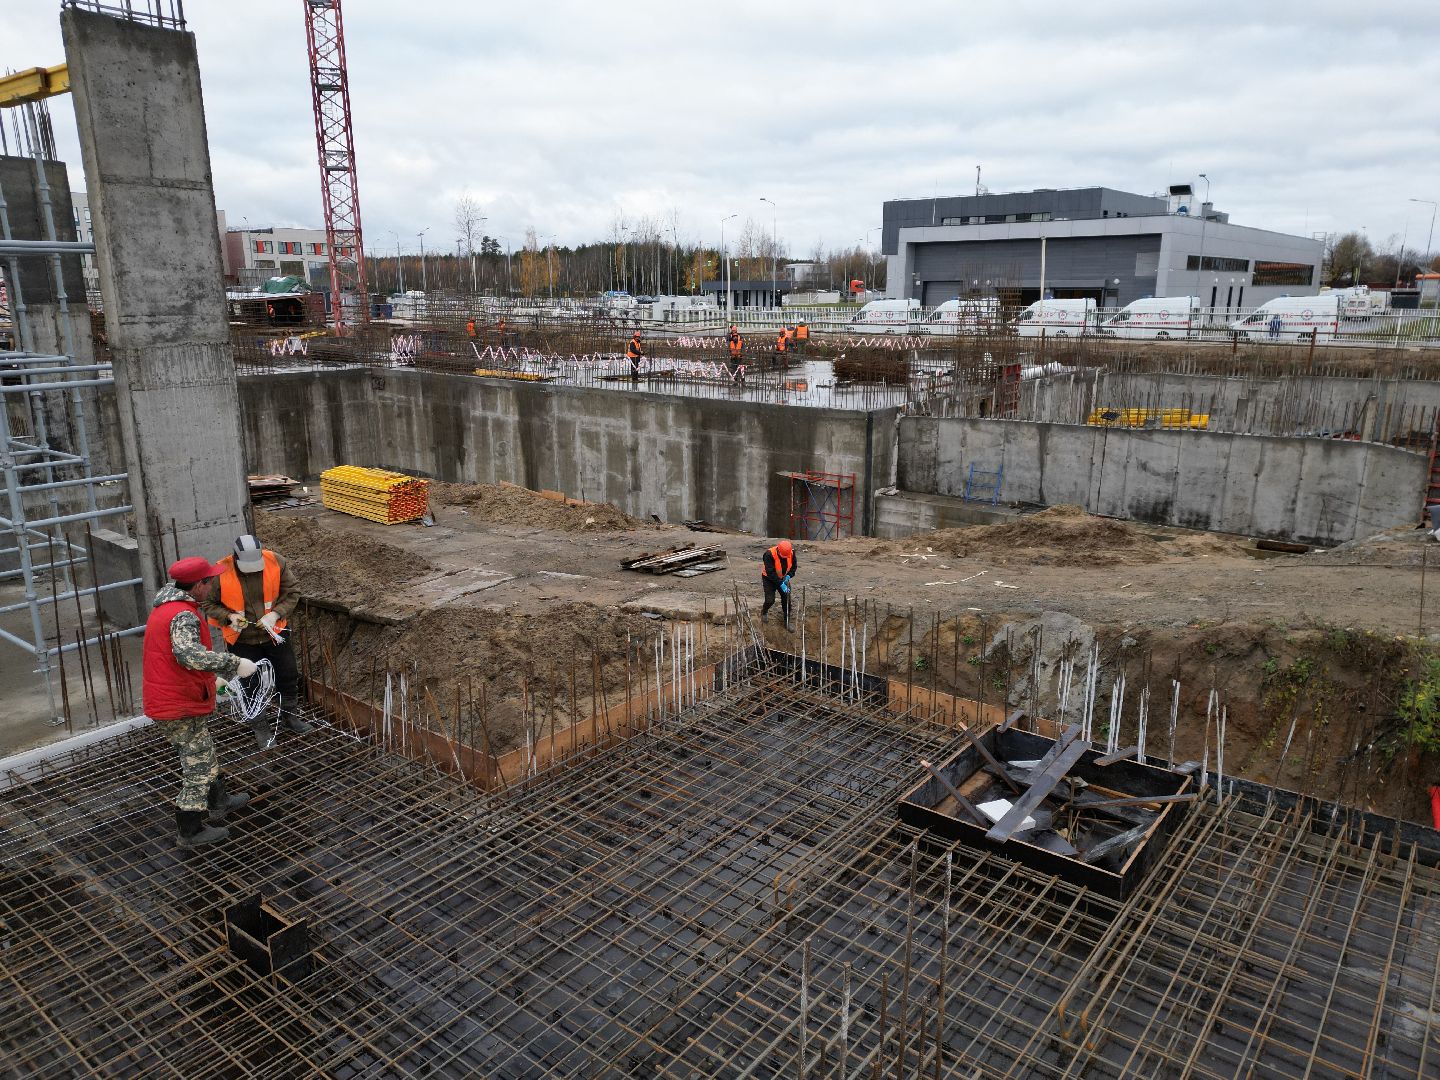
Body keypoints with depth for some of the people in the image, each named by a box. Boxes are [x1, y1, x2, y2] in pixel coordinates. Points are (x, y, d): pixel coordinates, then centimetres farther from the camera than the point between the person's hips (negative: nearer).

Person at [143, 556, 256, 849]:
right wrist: (235, 664, -37)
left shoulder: (166, 606, 8)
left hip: (165, 700, 10)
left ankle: (219, 802, 45)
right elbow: (190, 655, -44)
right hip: (181, 708, -10)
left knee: (201, 756, 27)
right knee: (199, 767, 4)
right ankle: (191, 831, 16)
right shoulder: (184, 616, -25)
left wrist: (211, 678, 25)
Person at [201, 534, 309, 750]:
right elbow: (207, 604, -8)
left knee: (289, 676, 15)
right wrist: (229, 617, -24)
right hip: (242, 640, -2)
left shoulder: (276, 562, -17)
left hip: (274, 633, 2)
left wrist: (276, 613, -21)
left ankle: (290, 715, 39)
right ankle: (261, 727, 30)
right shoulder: (221, 572, -21)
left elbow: (292, 593, -6)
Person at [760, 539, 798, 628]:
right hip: (769, 579, -4)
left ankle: (787, 622, 13)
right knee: (770, 600, -11)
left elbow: (794, 565, -1)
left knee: (787, 599, 0)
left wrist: (789, 575, -18)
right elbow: (770, 573, -33)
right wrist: (781, 584, -35)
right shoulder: (769, 555, -33)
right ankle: (764, 612, 24)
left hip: (783, 578, 4)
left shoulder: (792, 553, -17)